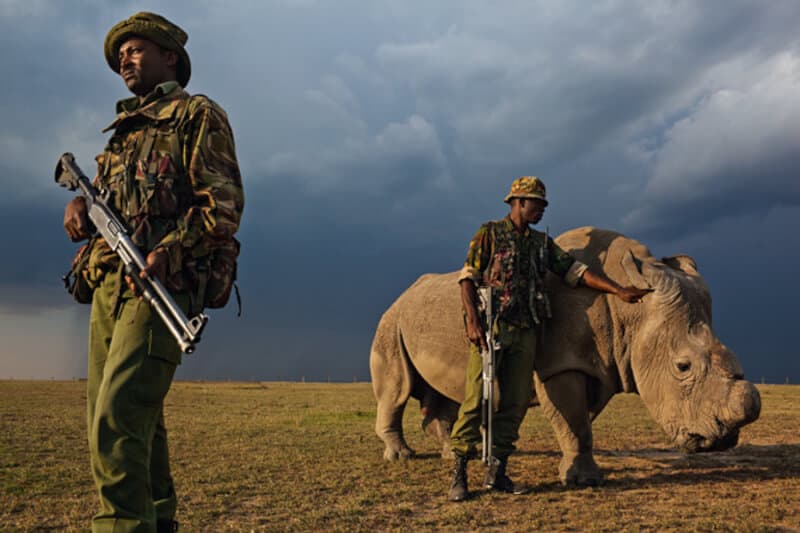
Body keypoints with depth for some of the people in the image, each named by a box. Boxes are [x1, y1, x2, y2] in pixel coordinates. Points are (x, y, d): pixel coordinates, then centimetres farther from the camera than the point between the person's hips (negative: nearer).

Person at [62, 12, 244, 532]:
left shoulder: (197, 115, 1)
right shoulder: (125, 130, 25)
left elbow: (225, 205, -10)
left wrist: (171, 249, -25)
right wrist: (79, 205, 2)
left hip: (162, 287, -8)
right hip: (108, 286, 8)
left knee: (118, 418, -17)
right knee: (121, 419, 13)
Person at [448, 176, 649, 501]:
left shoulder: (542, 243, 18)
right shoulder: (489, 234, 3)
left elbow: (575, 271, 15)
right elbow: (468, 277, -3)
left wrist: (618, 291, 8)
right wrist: (472, 320, -15)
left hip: (525, 331, 6)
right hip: (491, 327, -5)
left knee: (516, 401, 3)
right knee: (476, 398, -8)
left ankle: (497, 472, 11)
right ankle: (458, 475, -4)